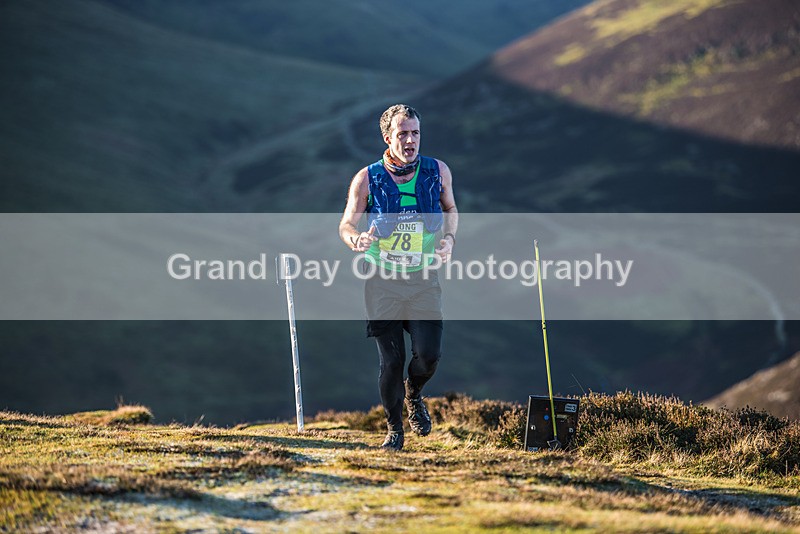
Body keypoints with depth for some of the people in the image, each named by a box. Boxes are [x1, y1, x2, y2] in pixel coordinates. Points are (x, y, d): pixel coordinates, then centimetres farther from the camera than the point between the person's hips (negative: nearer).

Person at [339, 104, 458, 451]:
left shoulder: (438, 172, 1)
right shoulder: (367, 179, -6)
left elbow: (450, 208, 20)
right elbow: (346, 225, -1)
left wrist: (449, 238, 1)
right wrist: (357, 240, -24)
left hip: (424, 279, 2)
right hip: (382, 280, -1)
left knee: (429, 355, -10)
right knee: (392, 361, -4)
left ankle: (413, 394, 25)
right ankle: (394, 428, 18)